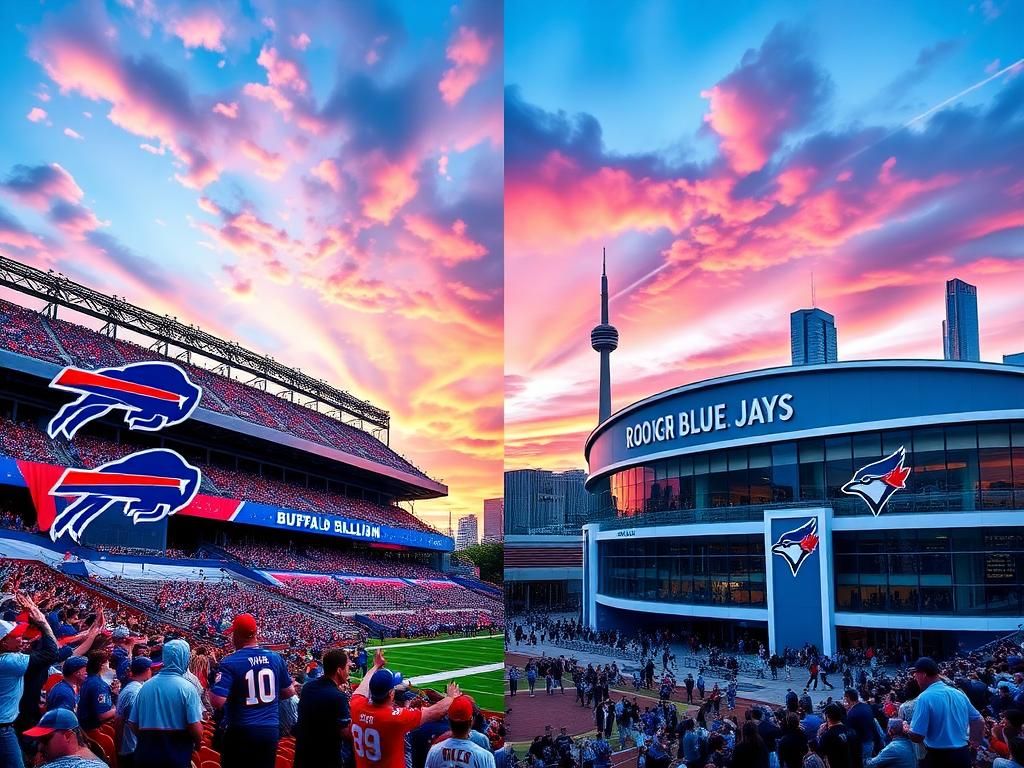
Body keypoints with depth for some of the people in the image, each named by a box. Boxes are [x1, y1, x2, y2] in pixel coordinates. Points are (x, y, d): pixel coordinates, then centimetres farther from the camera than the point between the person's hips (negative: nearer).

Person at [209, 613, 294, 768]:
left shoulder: (230, 662, -14)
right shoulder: (275, 658, 1)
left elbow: (217, 702, -21)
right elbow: (290, 692, 12)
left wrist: (211, 689, 0)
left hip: (241, 732, -4)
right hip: (270, 730, 4)